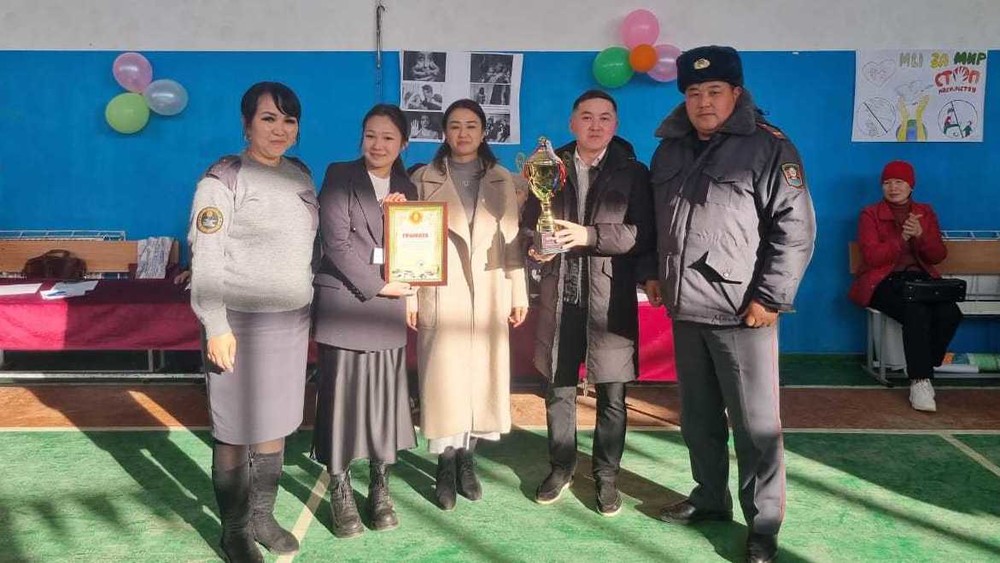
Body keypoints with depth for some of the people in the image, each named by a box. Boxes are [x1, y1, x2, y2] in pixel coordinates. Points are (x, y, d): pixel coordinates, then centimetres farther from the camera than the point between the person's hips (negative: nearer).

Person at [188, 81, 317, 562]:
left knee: (275, 422, 15)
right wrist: (216, 327, -17)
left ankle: (261, 516, 31)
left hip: (293, 319, 6)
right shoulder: (224, 178, -10)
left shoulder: (299, 176, 9)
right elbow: (205, 258, -13)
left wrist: (311, 306, 13)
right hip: (242, 321, -6)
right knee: (236, 429, 5)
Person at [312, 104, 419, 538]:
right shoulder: (339, 176, -1)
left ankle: (380, 490, 20)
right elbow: (336, 241, -10)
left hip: (388, 307, 4)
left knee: (385, 397, 7)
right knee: (342, 396, 1)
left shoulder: (406, 188, 13)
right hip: (344, 304, -3)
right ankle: (341, 494, 14)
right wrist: (378, 285, -11)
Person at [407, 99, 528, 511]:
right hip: (441, 294, -2)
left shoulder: (502, 180, 10)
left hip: (488, 295, 2)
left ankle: (467, 460, 18)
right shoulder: (424, 179, 5)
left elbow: (511, 239, 8)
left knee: (483, 376, 5)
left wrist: (519, 293, 4)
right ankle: (446, 467, 9)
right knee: (444, 379, -3)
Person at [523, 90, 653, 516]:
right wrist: (535, 246, -8)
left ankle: (606, 476, 21)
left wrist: (590, 235, -19)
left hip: (610, 298, -2)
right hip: (560, 295, 2)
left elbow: (643, 233, -8)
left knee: (611, 394, 4)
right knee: (558, 387, 11)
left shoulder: (633, 173, 2)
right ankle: (561, 467, 29)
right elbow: (530, 221, 14)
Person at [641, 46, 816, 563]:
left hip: (742, 312, -6)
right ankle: (710, 496, 35)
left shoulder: (768, 147, -7)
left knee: (755, 425, 2)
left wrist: (770, 297, -15)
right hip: (686, 309, 6)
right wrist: (654, 272, 13)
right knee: (698, 417, 17)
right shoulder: (669, 150, 11)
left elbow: (796, 228, -11)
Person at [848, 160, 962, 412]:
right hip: (883, 282, -4)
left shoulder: (925, 213, 17)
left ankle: (922, 370, -8)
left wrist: (920, 235, -8)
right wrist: (902, 239, -15)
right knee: (917, 312, -33)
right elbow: (871, 256, -6)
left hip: (921, 278, 4)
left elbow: (938, 256, 10)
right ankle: (921, 381, -25)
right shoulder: (870, 214, 6)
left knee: (950, 313, -26)